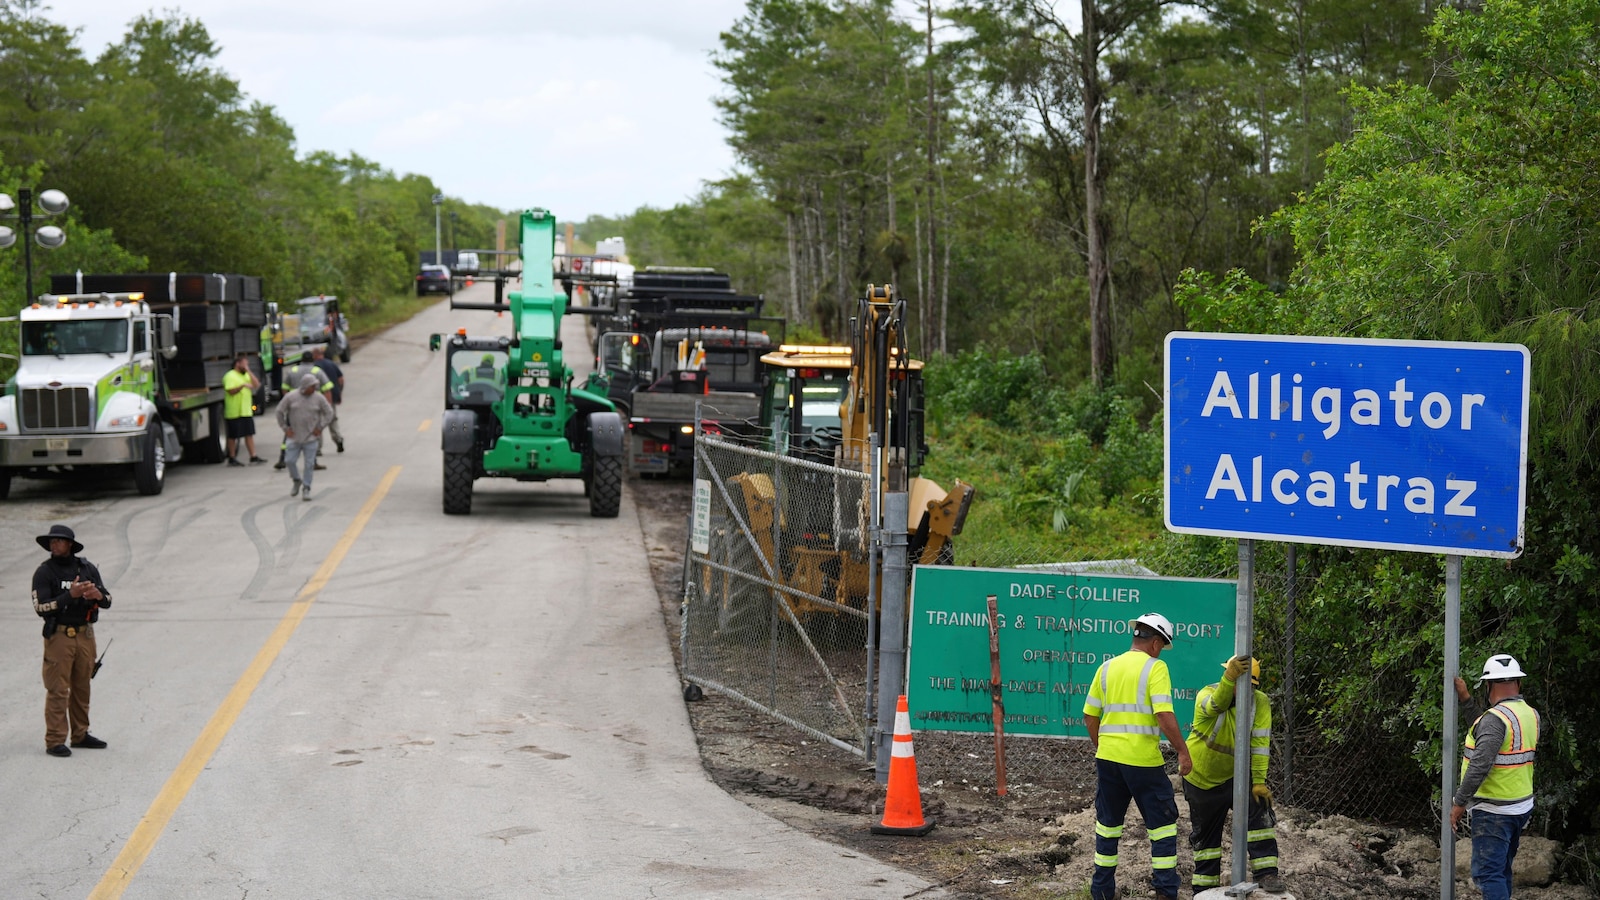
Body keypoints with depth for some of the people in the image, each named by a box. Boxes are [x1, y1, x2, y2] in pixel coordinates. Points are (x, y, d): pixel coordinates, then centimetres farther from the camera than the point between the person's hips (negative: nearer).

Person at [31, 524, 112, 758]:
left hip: (85, 635, 4)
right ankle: (55, 741, -3)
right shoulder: (44, 572, -5)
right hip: (59, 636, -4)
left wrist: (99, 595, -16)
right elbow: (40, 607, -14)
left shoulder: (88, 568, 7)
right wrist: (70, 595, -24)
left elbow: (107, 601, 8)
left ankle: (80, 735, 20)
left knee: (82, 687, 11)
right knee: (57, 690, -5)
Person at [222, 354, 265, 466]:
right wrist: (243, 385, -28)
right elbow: (230, 391, -20)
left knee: (249, 434, 6)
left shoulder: (246, 375, 16)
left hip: (247, 411, 8)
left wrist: (248, 371, -1)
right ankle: (232, 459, 9)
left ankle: (253, 457, 8)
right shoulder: (230, 376, -9)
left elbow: (256, 384, 5)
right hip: (234, 413, -8)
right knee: (233, 436, 1)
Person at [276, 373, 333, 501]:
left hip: (311, 437, 0)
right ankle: (297, 481, 25)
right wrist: (285, 428, 2)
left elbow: (329, 413, 4)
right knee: (290, 460, -1)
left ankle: (307, 489, 8)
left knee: (309, 464, -1)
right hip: (294, 437, 0)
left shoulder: (319, 398, -3)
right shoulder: (291, 397, -4)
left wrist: (320, 428, -2)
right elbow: (280, 411, 5)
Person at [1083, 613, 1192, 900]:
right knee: (1163, 822, 7)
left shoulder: (1107, 667, 9)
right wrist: (1182, 752, -12)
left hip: (1108, 757, 5)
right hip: (1143, 760, -5)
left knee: (1108, 822, 15)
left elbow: (1090, 715, 12)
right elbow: (1164, 715, -18)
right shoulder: (1155, 668, -7)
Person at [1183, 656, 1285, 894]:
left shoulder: (1260, 702, -14)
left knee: (1259, 810, -23)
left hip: (1236, 775, 1)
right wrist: (1230, 678, -65)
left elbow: (1260, 742, -18)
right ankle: (1204, 888, 27)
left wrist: (1258, 781, -24)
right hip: (1201, 778, -1)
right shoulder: (1206, 694, -21)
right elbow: (1216, 705, -45)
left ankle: (1265, 873, -19)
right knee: (1205, 834, 11)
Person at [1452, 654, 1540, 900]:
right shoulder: (1532, 715, 5)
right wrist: (1466, 701, 14)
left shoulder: (1496, 718, -21)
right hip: (1521, 807, 9)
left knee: (1487, 873, -8)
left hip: (1494, 812, -9)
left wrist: (1459, 802, -19)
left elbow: (1480, 766, -27)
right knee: (1502, 870, 20)